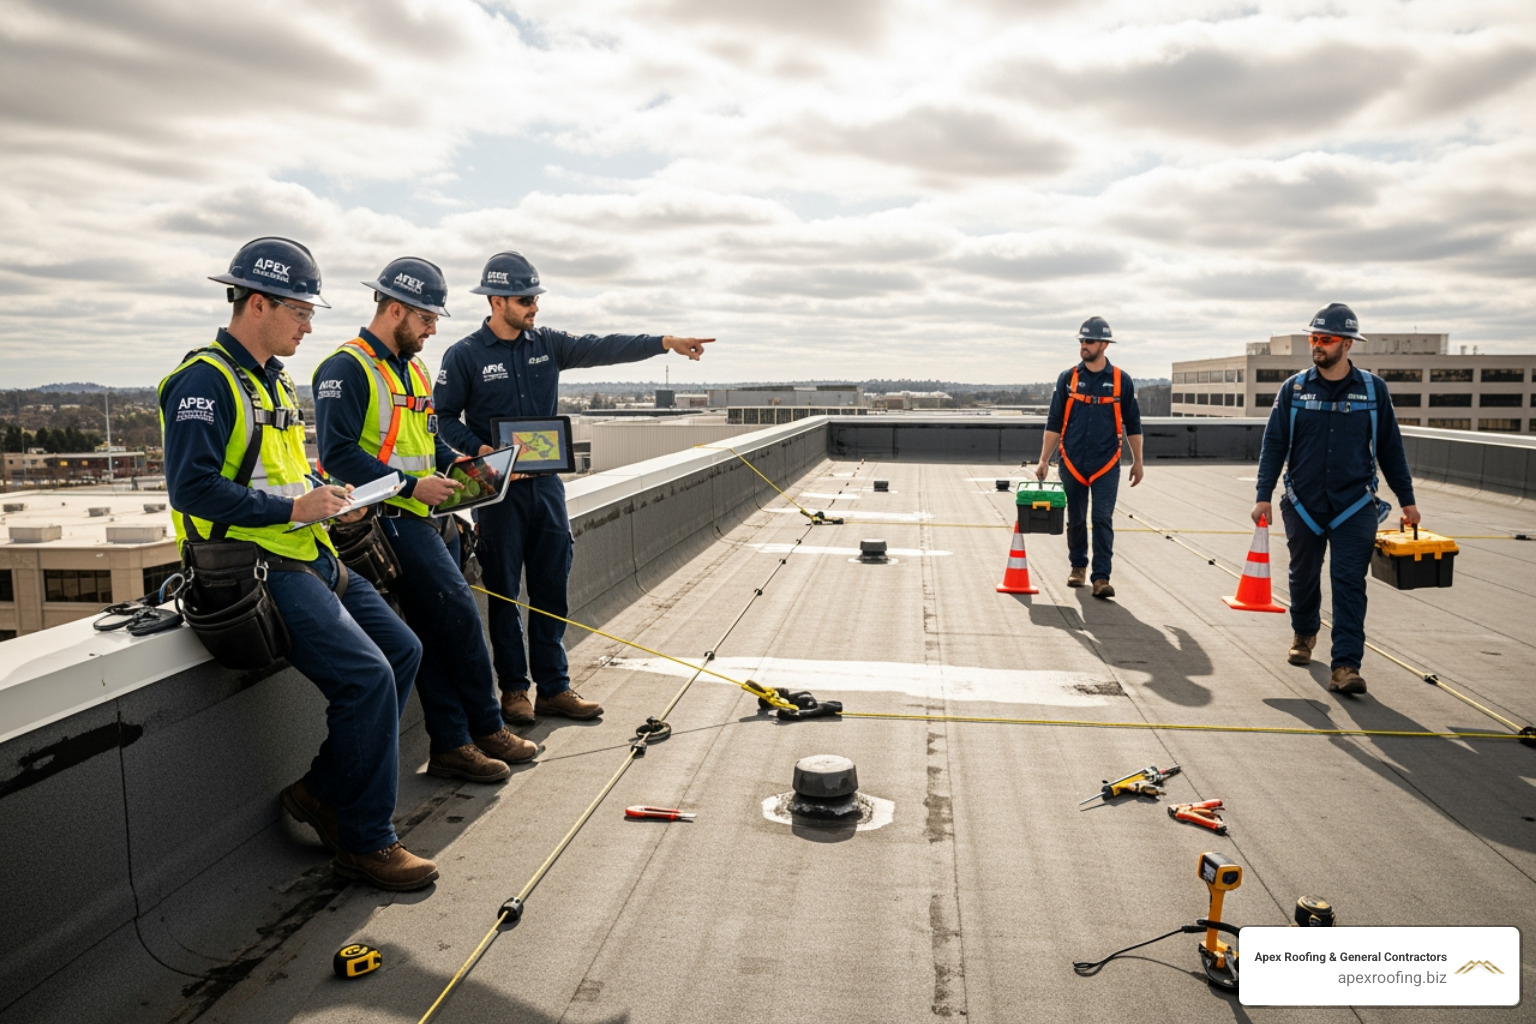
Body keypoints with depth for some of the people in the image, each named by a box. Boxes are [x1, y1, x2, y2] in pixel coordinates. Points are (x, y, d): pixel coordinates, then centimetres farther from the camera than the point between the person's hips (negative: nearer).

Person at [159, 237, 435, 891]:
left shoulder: (273, 382, 18)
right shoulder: (206, 379, -12)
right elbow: (192, 488, -22)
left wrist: (327, 497, 8)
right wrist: (295, 507, -19)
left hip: (306, 556, 10)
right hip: (255, 568, -10)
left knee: (401, 651, 7)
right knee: (365, 675, -20)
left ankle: (323, 790, 16)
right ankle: (364, 841, -5)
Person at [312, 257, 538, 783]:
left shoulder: (414, 369, 20)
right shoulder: (347, 368, -9)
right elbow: (338, 454, -17)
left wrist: (452, 460, 9)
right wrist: (410, 484, -20)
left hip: (428, 515, 9)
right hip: (389, 517, -9)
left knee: (436, 631, 6)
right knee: (459, 615, -10)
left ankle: (453, 745, 11)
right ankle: (485, 730, 7)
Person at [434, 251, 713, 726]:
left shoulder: (547, 344, 8)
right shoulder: (464, 356, -4)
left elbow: (603, 348, -2)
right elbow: (443, 416, -1)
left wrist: (666, 341, -13)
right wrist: (479, 449, -18)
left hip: (546, 485, 4)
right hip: (497, 490, -4)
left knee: (551, 589, 6)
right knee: (504, 592, 3)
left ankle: (553, 687, 15)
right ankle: (513, 689, 15)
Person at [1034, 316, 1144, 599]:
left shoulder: (1121, 381, 1)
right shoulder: (1068, 379, 3)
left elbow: (1133, 424, 8)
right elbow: (1054, 423, 5)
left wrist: (1137, 461, 8)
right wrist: (1044, 460, 0)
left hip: (1106, 464, -1)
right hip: (1072, 462, 2)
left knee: (1103, 520, -7)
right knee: (1076, 520, 11)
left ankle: (1101, 577, -6)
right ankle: (1078, 566, 29)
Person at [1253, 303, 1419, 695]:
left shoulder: (1373, 389, 1)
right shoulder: (1294, 389, 0)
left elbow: (1390, 447, 8)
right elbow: (1273, 445, 2)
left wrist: (1407, 499, 10)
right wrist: (1264, 496, -5)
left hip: (1355, 507, -1)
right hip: (1303, 504, 1)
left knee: (1349, 584, -7)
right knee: (1303, 578, 15)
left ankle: (1345, 666, -8)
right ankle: (1304, 634, 40)